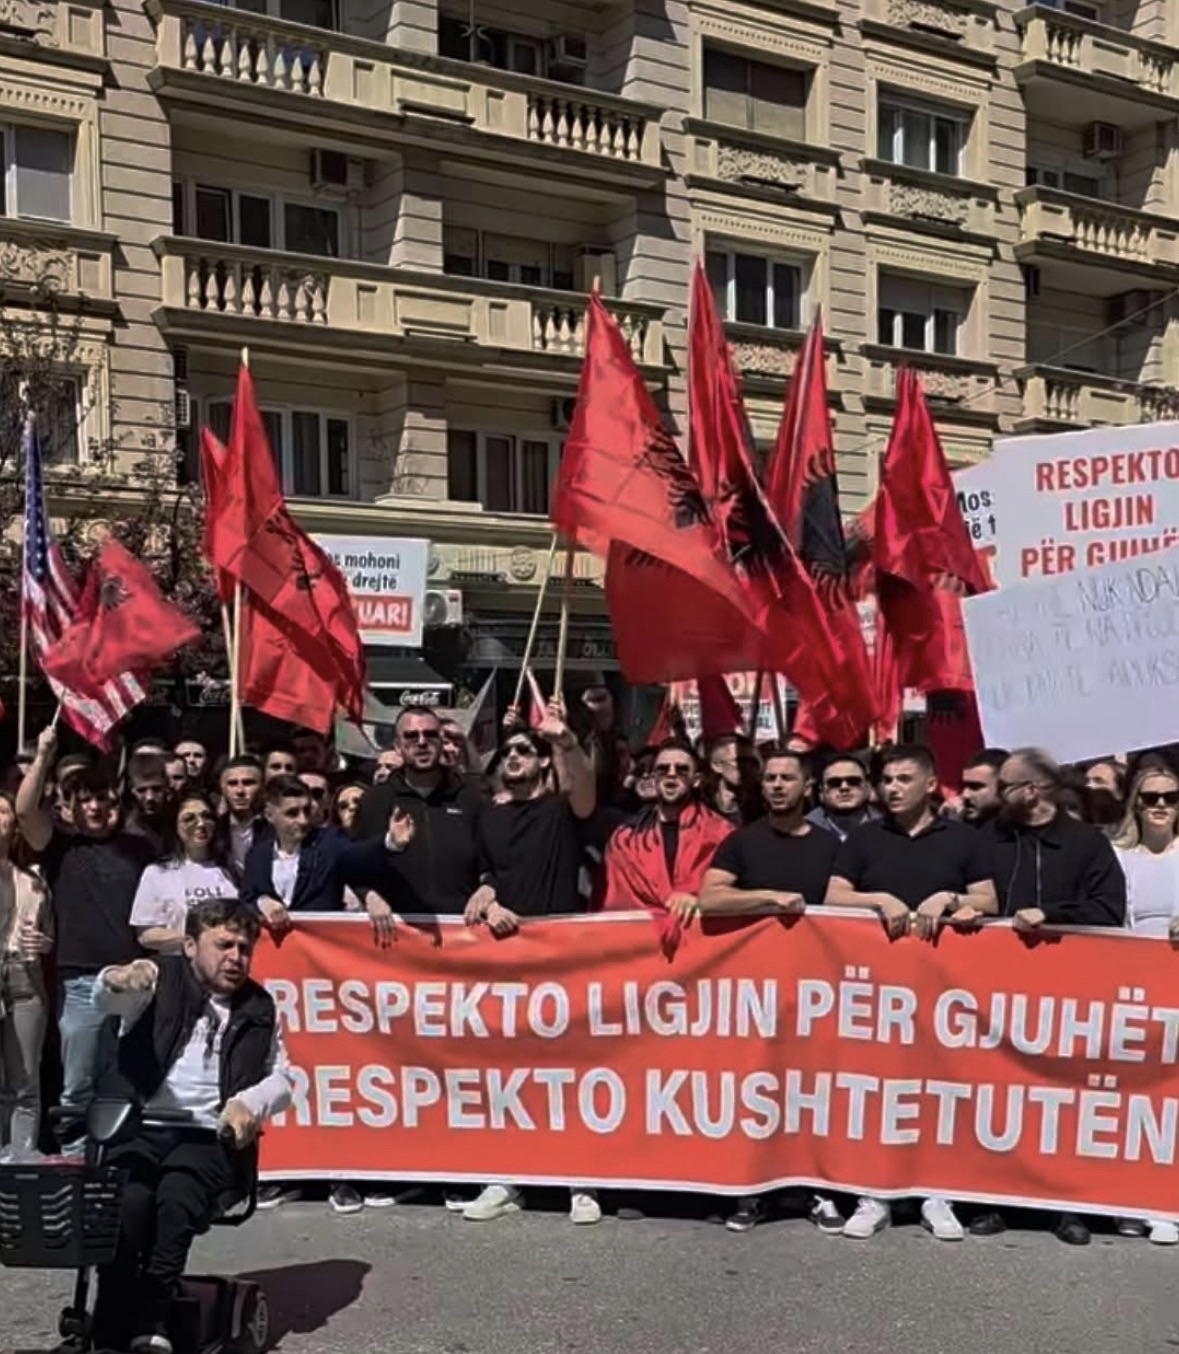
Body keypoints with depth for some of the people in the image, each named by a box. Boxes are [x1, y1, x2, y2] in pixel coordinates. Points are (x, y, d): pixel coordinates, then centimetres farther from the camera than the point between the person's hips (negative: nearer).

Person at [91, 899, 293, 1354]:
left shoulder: (258, 1007, 15)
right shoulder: (161, 979, 5)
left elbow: (281, 1078, 15)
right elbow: (106, 1002, -15)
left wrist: (249, 1103, -9)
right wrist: (116, 982, -41)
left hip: (209, 1137, 1)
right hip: (138, 1127, -1)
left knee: (176, 1197, -31)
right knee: (129, 1200, -31)